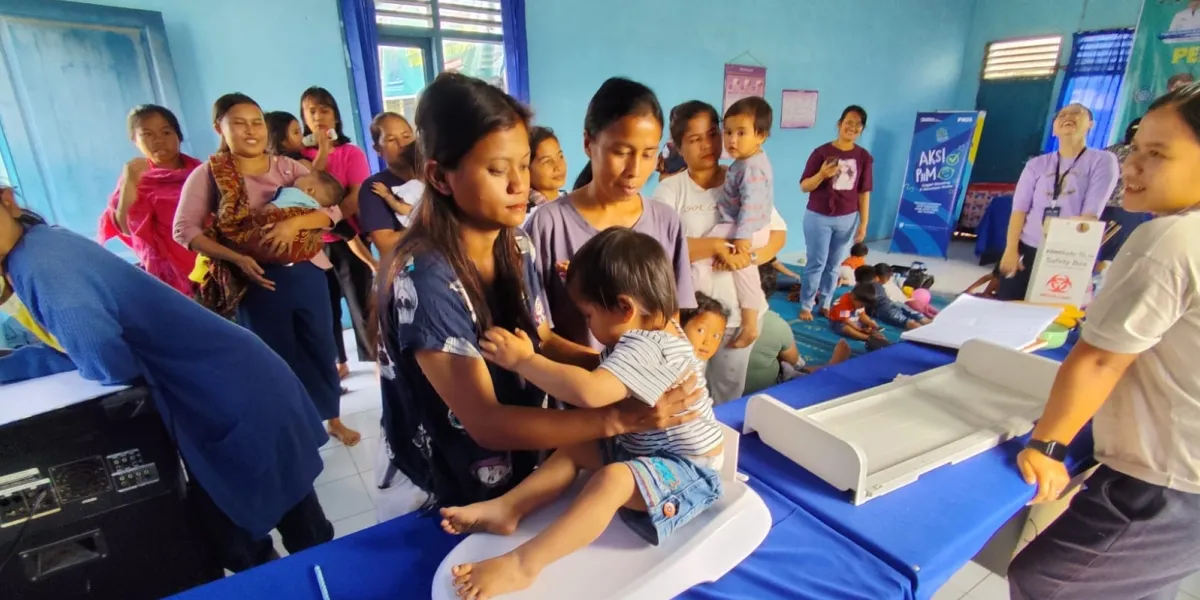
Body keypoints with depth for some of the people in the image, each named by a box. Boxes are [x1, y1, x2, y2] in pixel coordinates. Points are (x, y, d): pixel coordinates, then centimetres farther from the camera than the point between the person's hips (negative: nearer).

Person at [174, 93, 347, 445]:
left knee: (321, 348, 12)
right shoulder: (208, 174, -2)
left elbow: (332, 210, -4)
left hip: (306, 272, 2)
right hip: (259, 280, -2)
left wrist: (295, 222, -23)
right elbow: (184, 229, -7)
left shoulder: (288, 167, 3)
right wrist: (235, 258, -20)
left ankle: (331, 417, 32)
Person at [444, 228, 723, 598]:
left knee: (612, 479, -32)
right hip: (641, 447, 10)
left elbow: (589, 392, -45)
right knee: (575, 448, 3)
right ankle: (506, 509, -1)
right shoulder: (650, 331, 1)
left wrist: (523, 360, -35)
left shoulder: (644, 349, -30)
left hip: (689, 469, -10)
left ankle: (524, 564, -32)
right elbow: (597, 373, 14)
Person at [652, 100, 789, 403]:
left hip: (739, 309, 3)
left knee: (730, 394, 20)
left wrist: (748, 257, -18)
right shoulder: (670, 189, -7)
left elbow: (779, 233, 2)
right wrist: (718, 246, -25)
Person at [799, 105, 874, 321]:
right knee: (816, 264, 2)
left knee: (833, 265, 11)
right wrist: (821, 175, -26)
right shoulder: (821, 152, -8)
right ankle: (806, 306, 14)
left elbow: (864, 193, 3)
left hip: (847, 219, 3)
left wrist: (863, 223, 1)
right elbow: (804, 187, -7)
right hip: (818, 217, -2)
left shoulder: (864, 157, 1)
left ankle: (825, 304, 23)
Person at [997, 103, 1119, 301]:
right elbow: (1019, 209, 2)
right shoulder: (1037, 164, 11)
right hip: (1026, 250, 2)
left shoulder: (1102, 160, 4)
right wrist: (1011, 250, -8)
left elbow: (1090, 214, -5)